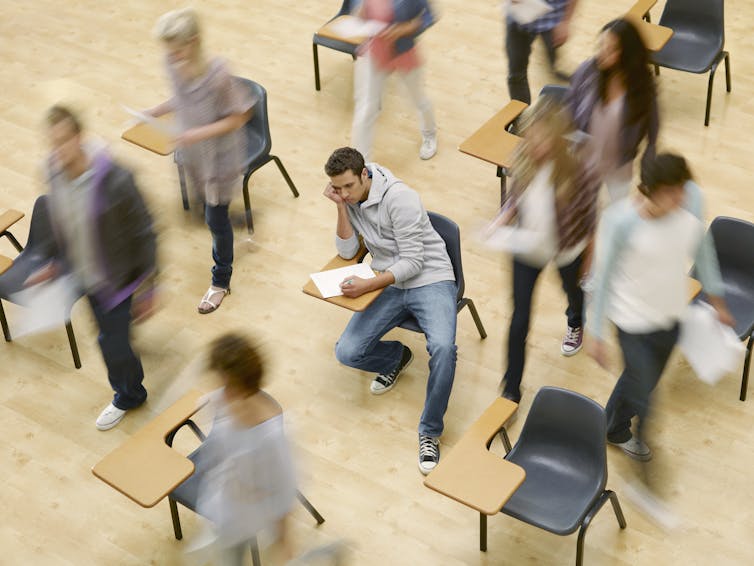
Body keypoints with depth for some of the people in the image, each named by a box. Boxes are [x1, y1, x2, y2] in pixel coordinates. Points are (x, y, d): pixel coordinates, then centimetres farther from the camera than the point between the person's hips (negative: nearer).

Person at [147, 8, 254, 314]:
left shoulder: (217, 75, -33)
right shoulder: (173, 64, -14)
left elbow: (238, 117, -22)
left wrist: (200, 133, -30)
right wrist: (156, 111, -6)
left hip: (220, 156, -6)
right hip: (192, 154, 6)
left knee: (216, 219, 7)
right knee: (207, 206, 26)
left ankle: (221, 281, 29)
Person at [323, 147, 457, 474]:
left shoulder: (399, 198, -20)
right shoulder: (348, 198, 0)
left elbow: (413, 263, -20)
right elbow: (347, 252, -2)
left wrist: (367, 286, -30)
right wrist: (341, 208, -14)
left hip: (430, 280, -5)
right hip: (390, 285, 6)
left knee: (443, 348, -32)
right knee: (347, 353, -13)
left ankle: (429, 432, -14)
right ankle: (397, 357, 21)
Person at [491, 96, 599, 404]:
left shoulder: (574, 169, -31)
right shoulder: (523, 160, -20)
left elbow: (589, 211, -16)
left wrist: (590, 257, -5)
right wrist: (502, 218, -21)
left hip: (566, 251, -1)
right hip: (528, 250, 2)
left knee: (573, 290, 34)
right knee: (519, 322, 6)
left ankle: (575, 324, 72)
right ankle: (511, 390, 21)